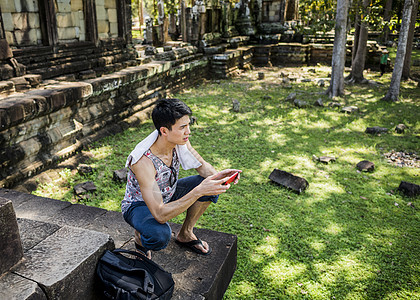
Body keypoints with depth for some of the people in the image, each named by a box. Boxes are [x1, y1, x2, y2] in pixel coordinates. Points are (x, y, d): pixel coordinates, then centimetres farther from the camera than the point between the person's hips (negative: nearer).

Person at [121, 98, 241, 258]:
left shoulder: (179, 139, -20)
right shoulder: (143, 161, -39)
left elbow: (202, 166, -3)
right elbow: (160, 214, -41)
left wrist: (216, 175, -27)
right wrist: (198, 192, -47)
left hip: (167, 194, 7)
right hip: (139, 204, -6)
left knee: (211, 186, -11)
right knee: (160, 235, -38)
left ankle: (185, 234, 8)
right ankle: (140, 236, 2)